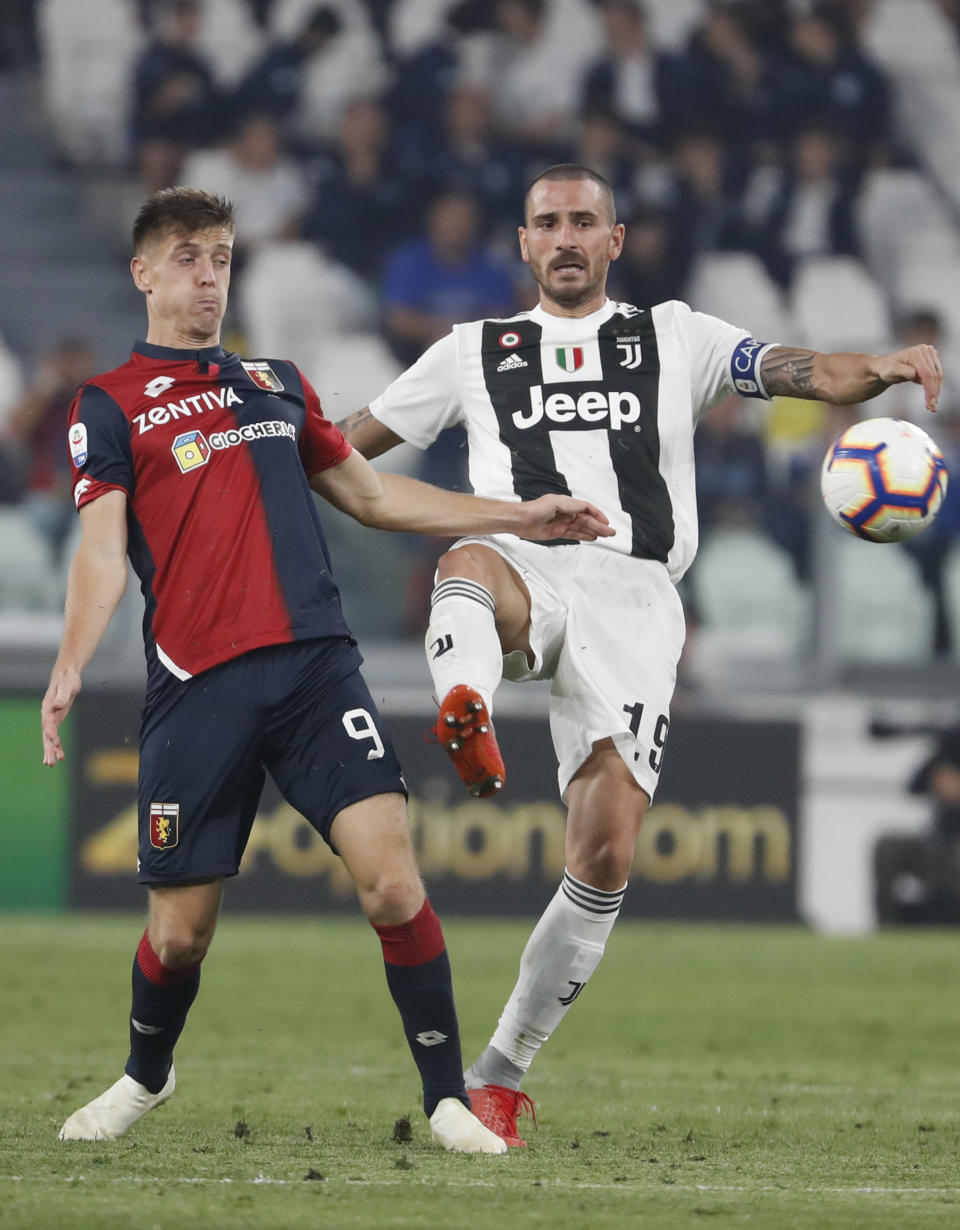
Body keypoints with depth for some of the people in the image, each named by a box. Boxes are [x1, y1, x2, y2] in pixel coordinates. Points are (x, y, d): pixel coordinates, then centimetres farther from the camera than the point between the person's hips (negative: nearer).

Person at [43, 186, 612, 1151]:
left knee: (391, 878, -15)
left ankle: (446, 1099, -7)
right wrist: (70, 667, -22)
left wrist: (519, 518, 25)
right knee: (179, 929, 2)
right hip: (196, 689, -3)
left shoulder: (276, 382, 20)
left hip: (313, 664, 3)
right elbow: (103, 546, -5)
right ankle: (146, 1075, 32)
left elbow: (371, 496, 28)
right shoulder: (109, 404, 7)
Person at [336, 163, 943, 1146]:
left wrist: (881, 369, -12)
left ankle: (501, 1074, -1)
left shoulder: (675, 338, 22)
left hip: (633, 594, 0)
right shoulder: (477, 352, 25)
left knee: (606, 853, -12)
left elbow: (806, 372, 9)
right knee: (465, 564, -40)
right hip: (525, 566, 0)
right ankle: (466, 716, -75)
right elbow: (349, 442, 29)